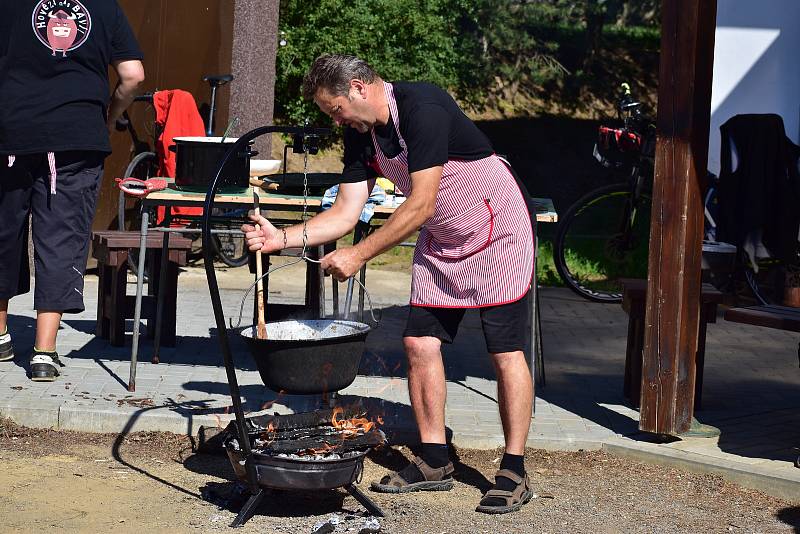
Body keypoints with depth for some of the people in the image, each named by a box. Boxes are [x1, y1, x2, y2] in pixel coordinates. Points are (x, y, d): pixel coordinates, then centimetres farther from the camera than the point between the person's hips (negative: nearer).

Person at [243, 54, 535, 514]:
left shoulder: (422, 107, -27)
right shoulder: (361, 134, -2)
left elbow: (421, 205, -29)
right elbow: (346, 213, -2)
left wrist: (358, 256, -27)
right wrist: (282, 238, -15)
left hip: (498, 232, -8)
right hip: (441, 243, 8)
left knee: (507, 351, -7)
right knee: (420, 342, 2)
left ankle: (514, 472, 0)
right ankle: (435, 462, 11)